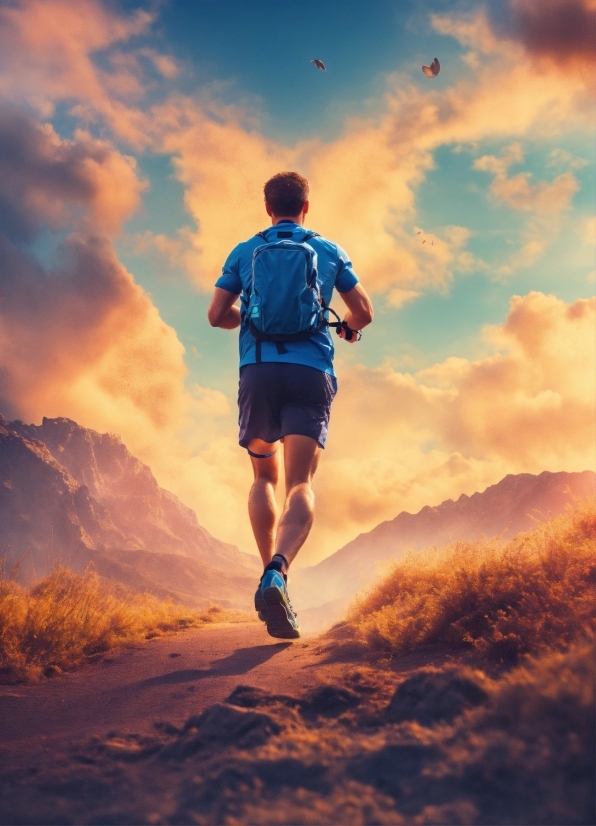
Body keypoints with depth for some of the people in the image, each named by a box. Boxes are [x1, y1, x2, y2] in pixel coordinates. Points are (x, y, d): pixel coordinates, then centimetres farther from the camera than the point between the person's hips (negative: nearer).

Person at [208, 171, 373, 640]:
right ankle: (278, 571, -33)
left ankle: (270, 574, 5)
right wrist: (347, 328, 37)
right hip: (311, 372, -1)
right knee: (301, 483, -8)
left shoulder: (244, 253, 14)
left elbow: (217, 315, 10)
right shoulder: (329, 251, 14)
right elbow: (364, 312, 15)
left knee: (265, 477, 16)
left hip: (258, 370, 1)